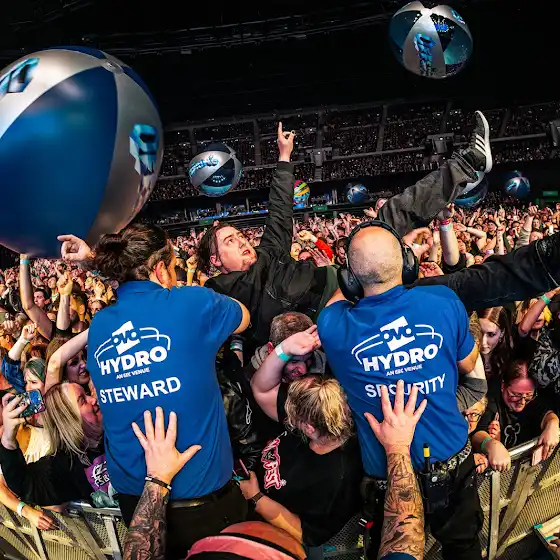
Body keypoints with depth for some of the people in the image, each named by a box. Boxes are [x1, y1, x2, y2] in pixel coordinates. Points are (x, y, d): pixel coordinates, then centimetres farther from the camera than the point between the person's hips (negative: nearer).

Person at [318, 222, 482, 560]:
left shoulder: (334, 326, -22)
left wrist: (350, 280, 3)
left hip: (387, 473, -1)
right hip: (452, 461, 2)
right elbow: (469, 366, 0)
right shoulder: (445, 301, -19)